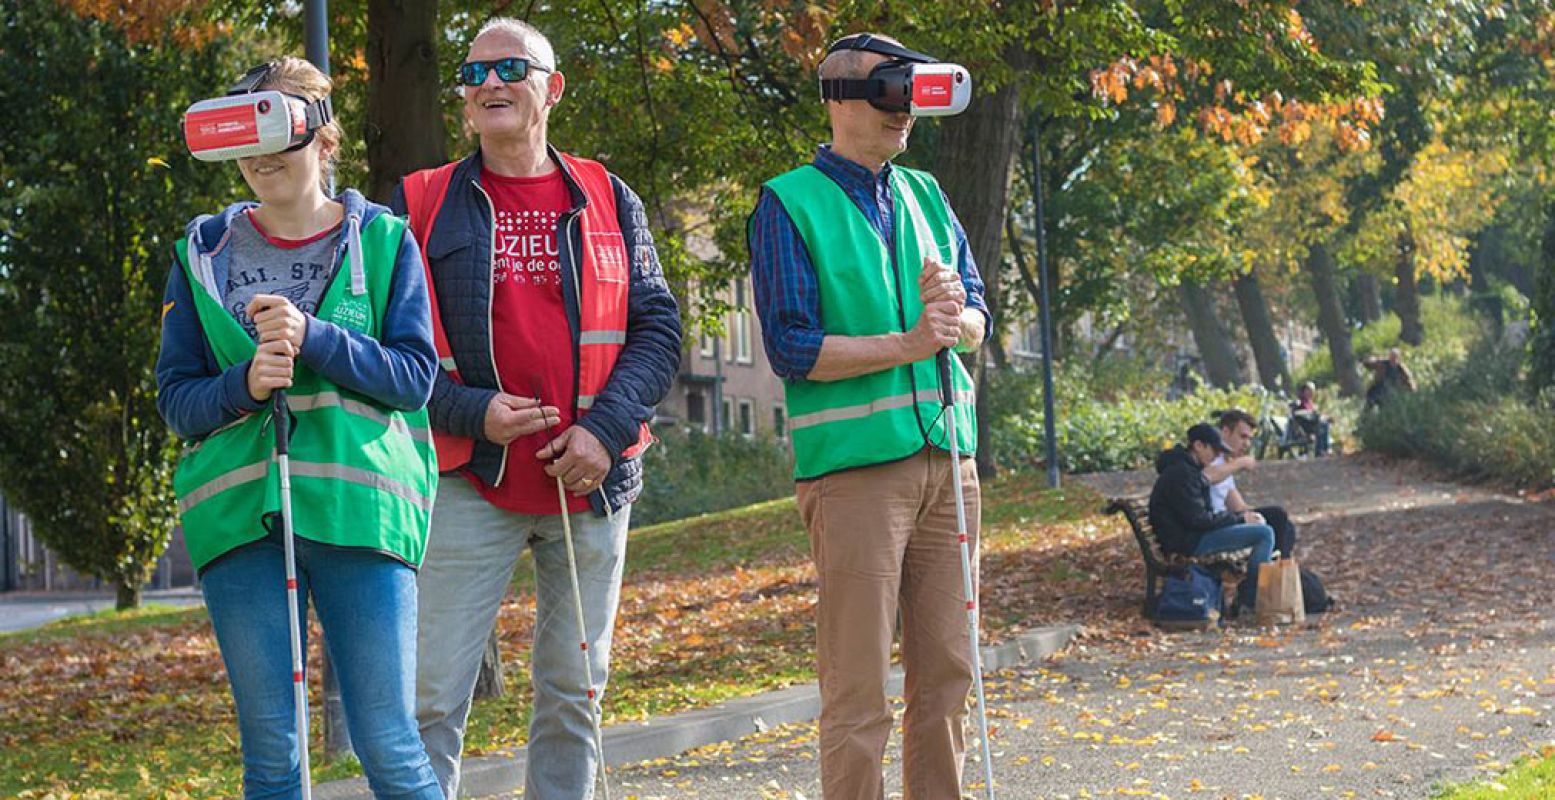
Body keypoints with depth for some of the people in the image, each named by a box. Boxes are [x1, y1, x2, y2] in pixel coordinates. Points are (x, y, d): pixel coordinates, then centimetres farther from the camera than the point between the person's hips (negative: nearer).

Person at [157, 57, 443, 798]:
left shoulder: (383, 242, 7)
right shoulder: (203, 255, 12)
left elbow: (414, 375, 0)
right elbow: (174, 397, 10)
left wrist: (313, 338, -15)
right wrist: (244, 384, -11)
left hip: (359, 506, -2)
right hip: (239, 513, 2)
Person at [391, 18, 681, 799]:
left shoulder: (607, 201, 8)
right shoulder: (422, 205, 3)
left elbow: (658, 328, 4)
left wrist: (605, 429, -10)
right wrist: (469, 411, -13)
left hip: (591, 481, 2)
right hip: (473, 483, -2)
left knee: (574, 692, 10)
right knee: (432, 696, -7)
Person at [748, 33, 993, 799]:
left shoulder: (924, 194, 14)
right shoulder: (789, 204, -3)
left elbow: (976, 323, 15)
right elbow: (792, 346, -10)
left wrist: (957, 314, -8)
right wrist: (907, 343, -16)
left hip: (946, 456, 6)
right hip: (854, 464, -6)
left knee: (946, 672, 8)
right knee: (858, 690, -6)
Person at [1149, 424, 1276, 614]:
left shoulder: (1188, 469, 16)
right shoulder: (1181, 473, -17)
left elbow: (1205, 514, 18)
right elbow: (1197, 519, -21)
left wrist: (1240, 516, 5)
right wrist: (1239, 518, -13)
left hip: (1192, 535, 11)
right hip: (1187, 541, -11)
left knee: (1263, 529, 21)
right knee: (1265, 533, -15)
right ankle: (1247, 602, -13)